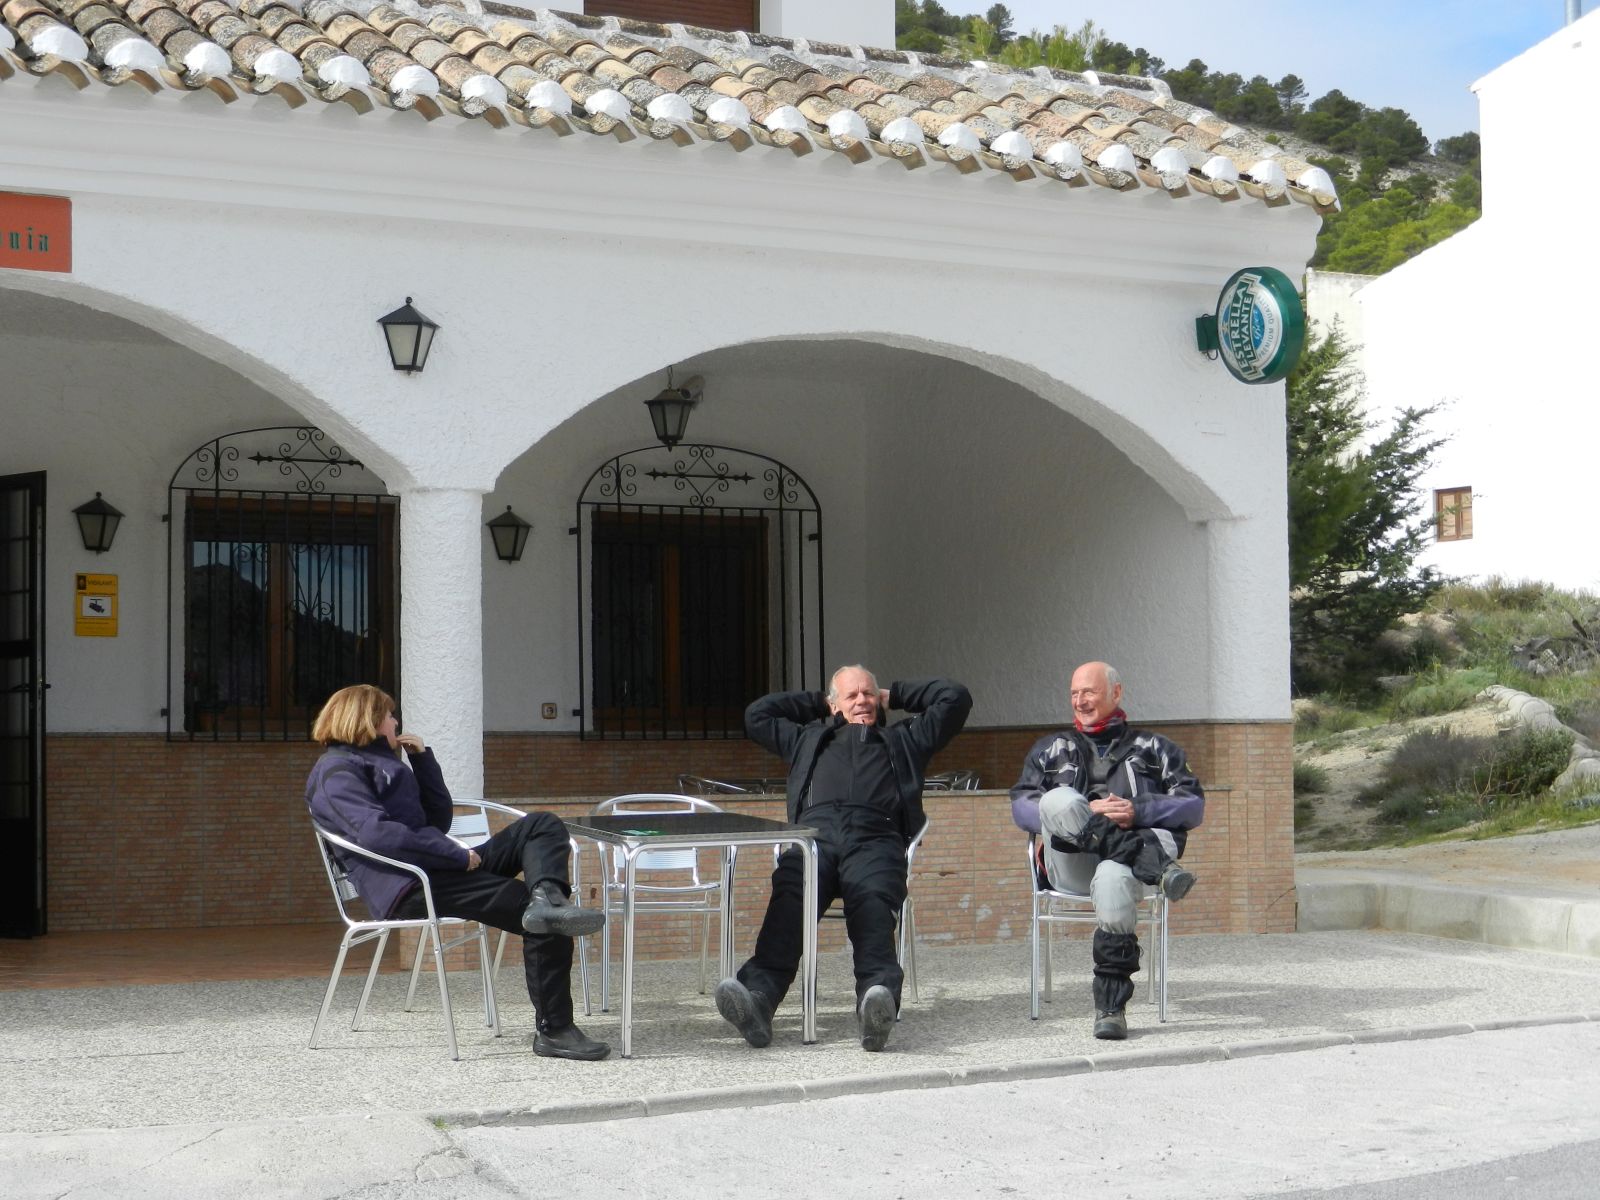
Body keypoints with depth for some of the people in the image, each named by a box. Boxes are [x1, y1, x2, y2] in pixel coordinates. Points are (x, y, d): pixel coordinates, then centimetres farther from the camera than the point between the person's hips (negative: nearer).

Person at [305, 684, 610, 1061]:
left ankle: (547, 900, -34)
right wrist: (458, 855, -20)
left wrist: (422, 758, 17)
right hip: (405, 888, -10)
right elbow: (375, 832, -20)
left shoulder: (379, 761, 28)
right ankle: (554, 1030, -17)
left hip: (436, 869, 10)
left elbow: (439, 820, 27)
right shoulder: (335, 771, -3)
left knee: (543, 826, -3)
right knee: (547, 925, -19)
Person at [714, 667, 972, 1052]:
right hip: (815, 834, 1)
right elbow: (756, 714, 45)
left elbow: (955, 698, 37)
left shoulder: (903, 739, 39)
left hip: (875, 839, -1)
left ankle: (878, 998, -61)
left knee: (873, 904, -36)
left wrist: (894, 695, 42)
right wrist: (816, 702, 47)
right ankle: (759, 995, -55)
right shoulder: (808, 738, 43)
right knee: (790, 897, -34)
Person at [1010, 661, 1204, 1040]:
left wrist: (1138, 812, -7)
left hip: (1127, 856, -1)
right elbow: (1020, 807, 12)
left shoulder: (1154, 749, 26)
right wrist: (1079, 816, -6)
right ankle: (1160, 868, -39)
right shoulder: (1050, 750, 30)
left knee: (1113, 878, -40)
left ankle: (1111, 1007, -37)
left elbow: (1194, 806, 12)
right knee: (1057, 799, -32)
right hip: (1071, 867, 2)